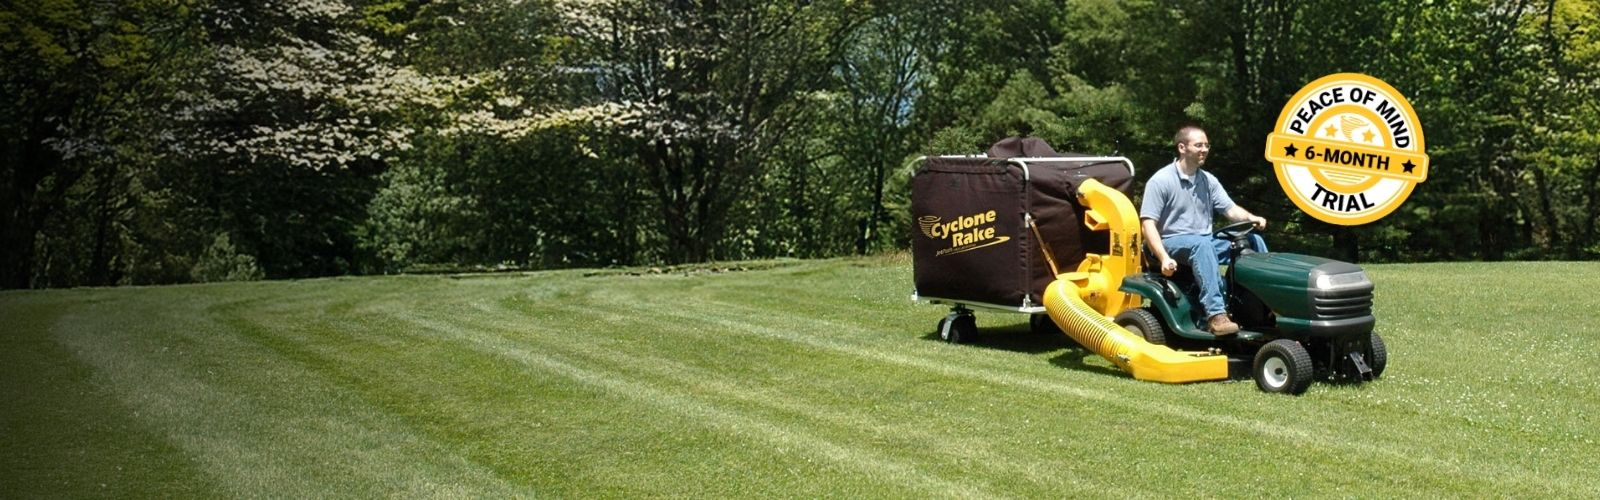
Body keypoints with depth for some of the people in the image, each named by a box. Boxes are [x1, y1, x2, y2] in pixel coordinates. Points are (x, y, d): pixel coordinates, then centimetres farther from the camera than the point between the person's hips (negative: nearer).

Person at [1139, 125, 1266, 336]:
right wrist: (1164, 257, -28)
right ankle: (1216, 314, -45)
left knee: (1252, 240, -9)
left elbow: (1230, 209, 6)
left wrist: (1251, 218, -17)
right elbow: (1148, 223, -15)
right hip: (1173, 242, -7)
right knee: (1202, 244, -37)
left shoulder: (1208, 180, 11)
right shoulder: (1161, 181, -10)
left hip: (1205, 242, 7)